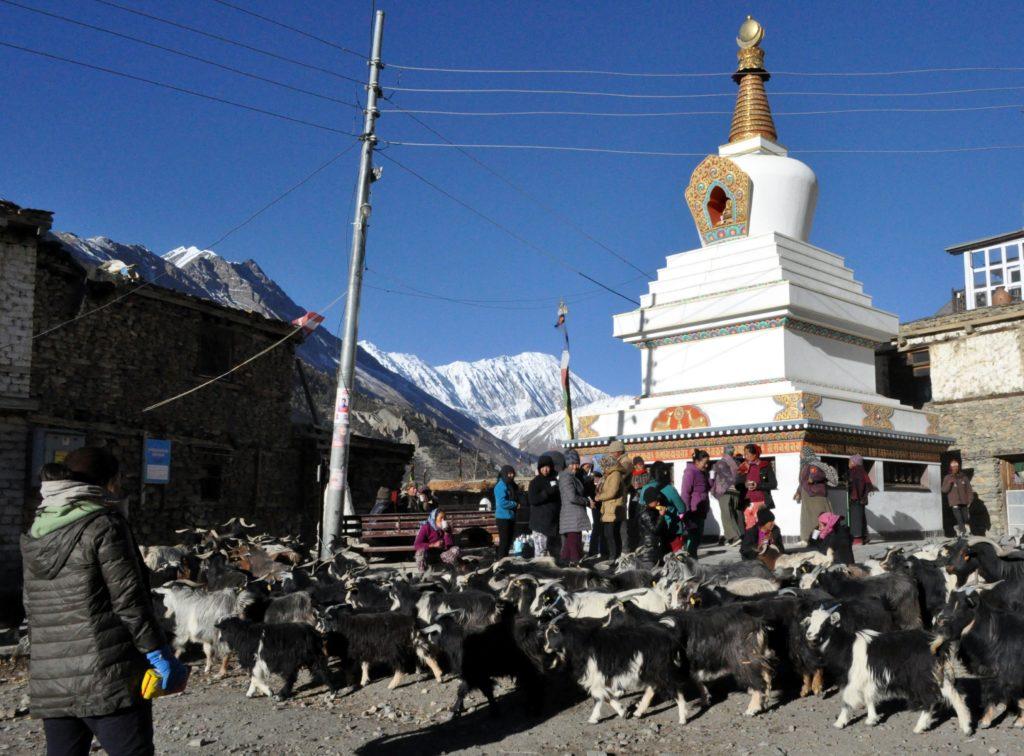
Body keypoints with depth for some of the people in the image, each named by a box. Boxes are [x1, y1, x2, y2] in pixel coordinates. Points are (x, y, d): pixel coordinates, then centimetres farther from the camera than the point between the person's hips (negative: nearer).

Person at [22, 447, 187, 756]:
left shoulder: (35, 534, 12)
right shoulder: (104, 525, -10)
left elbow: (32, 607, 17)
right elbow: (129, 601, -13)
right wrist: (161, 656, -7)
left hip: (48, 685, 7)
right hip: (108, 678, -7)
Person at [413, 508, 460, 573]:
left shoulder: (447, 528, -1)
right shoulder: (426, 527, -13)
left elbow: (450, 544, -10)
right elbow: (416, 545, -21)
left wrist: (446, 532, -21)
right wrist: (434, 545, -24)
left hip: (441, 554, 4)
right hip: (428, 555, -4)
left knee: (455, 549, -20)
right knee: (421, 551, -37)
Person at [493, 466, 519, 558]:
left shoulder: (512, 485, 12)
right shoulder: (500, 486, -14)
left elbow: (516, 499, 20)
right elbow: (502, 503, -22)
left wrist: (517, 504, -2)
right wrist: (515, 504, -12)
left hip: (511, 517, 9)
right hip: (503, 518, -9)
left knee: (509, 541, 13)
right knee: (504, 541, -6)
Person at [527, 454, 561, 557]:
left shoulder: (555, 480, 12)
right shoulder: (535, 482, -4)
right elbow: (532, 500, -17)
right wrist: (548, 492, -23)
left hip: (554, 521, 6)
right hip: (540, 523, -6)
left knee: (555, 550, 15)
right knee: (541, 551, -12)